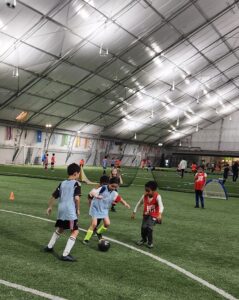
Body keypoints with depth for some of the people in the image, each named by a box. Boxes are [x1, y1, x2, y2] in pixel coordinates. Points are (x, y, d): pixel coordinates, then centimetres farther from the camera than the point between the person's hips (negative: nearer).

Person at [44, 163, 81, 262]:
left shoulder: (62, 183, 13)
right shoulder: (76, 183, -6)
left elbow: (53, 196, 17)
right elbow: (76, 198, -18)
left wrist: (50, 207, 31)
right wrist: (78, 209, -4)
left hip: (61, 210, 7)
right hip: (71, 211, -7)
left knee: (60, 229, 28)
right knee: (75, 232, 0)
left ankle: (49, 247, 37)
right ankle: (65, 254, -5)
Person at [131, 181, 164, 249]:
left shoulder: (157, 196, -21)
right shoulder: (144, 196, -8)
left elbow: (161, 206, -35)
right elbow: (139, 203, 6)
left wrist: (160, 214, -53)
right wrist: (134, 212, 9)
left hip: (153, 215, -4)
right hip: (146, 214, 4)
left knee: (149, 228, -18)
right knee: (143, 227, -8)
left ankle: (150, 242, 6)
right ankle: (143, 239, 23)